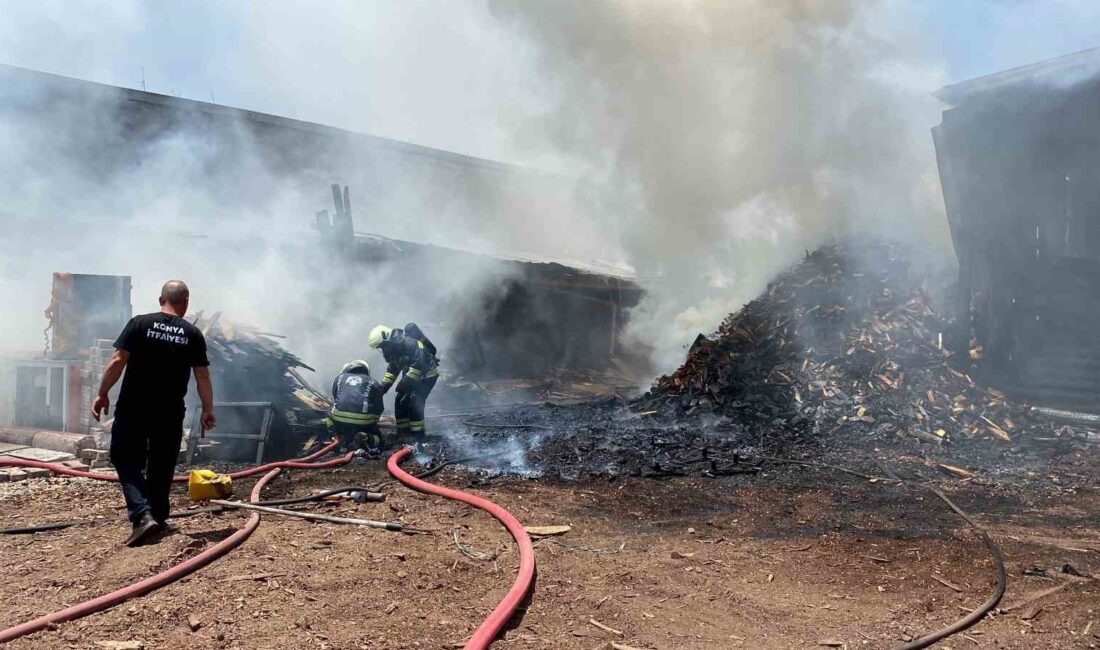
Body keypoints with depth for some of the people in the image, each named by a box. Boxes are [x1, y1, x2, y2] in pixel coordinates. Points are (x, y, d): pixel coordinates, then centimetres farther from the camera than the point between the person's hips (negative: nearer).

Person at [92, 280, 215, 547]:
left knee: (127, 462, 7)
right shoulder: (192, 333, 0)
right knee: (161, 467, 15)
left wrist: (102, 394, 1)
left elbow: (118, 361, -9)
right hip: (169, 412, 2)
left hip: (132, 409, -1)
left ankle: (143, 515, -9)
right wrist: (208, 410, 6)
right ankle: (158, 517, 24)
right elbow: (203, 376, -1)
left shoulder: (139, 323, -3)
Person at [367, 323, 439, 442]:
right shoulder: (393, 348, 1)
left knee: (415, 403, -18)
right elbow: (392, 369, 13)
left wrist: (405, 382, -31)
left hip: (427, 375, -9)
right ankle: (403, 432, 13)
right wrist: (383, 386, 2)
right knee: (400, 402, 4)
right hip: (412, 377, 9)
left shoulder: (408, 343, -30)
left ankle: (418, 435, -12)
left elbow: (420, 363, -35)